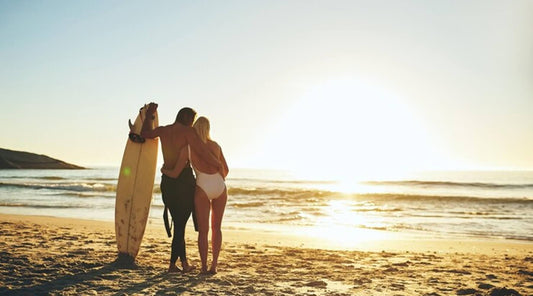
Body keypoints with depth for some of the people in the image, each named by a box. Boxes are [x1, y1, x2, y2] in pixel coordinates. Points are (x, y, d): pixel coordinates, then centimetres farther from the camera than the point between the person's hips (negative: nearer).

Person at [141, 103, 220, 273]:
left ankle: (184, 262, 15)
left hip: (167, 181, 6)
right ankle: (173, 263, 2)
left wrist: (149, 115, 35)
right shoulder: (187, 131, -6)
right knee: (181, 223, 1)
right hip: (184, 179, -6)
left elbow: (144, 133, 25)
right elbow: (202, 152, -14)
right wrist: (220, 166, -4)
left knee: (178, 222, 13)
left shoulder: (164, 130, 10)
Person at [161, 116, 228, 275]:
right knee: (216, 227, 15)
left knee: (203, 230, 7)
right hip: (220, 188, 3)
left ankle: (204, 267, 5)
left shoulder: (187, 149, -5)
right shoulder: (215, 146, 6)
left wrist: (164, 170, 17)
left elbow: (175, 173, -6)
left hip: (203, 189, -3)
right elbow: (225, 170, 14)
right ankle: (214, 265, 10)